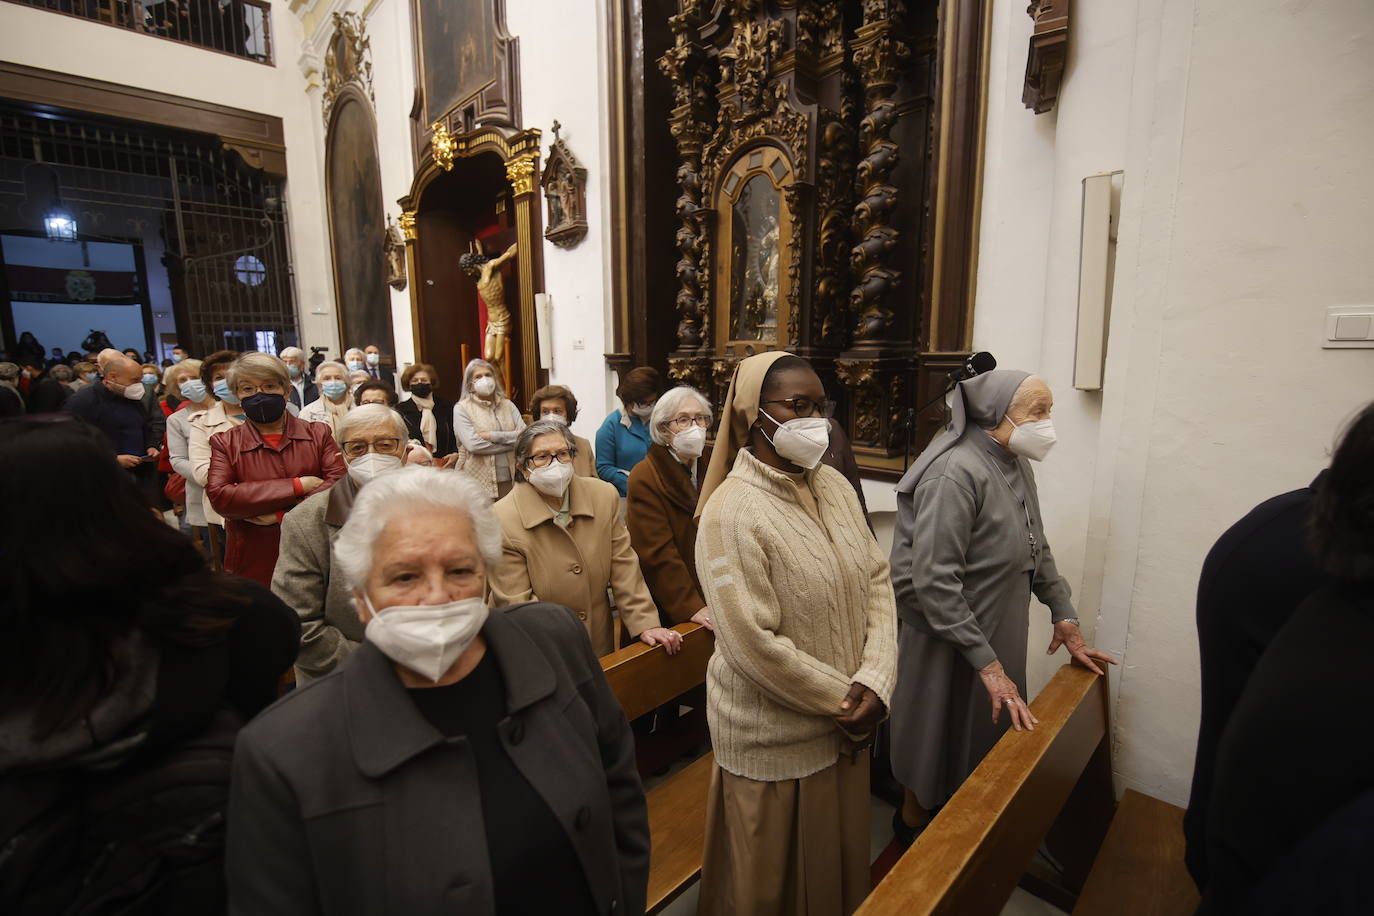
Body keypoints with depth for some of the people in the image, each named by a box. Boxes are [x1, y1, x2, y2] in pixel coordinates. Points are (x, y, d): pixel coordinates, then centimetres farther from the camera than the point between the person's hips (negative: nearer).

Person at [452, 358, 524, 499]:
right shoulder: (461, 408, 2)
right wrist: (512, 442, -7)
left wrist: (493, 436, -11)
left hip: (510, 480, 3)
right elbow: (473, 444, -12)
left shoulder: (508, 405, 12)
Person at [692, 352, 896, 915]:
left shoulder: (834, 486, -1)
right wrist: (844, 701, -13)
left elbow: (878, 580, 0)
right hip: (775, 738, -6)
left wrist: (874, 681, -12)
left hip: (847, 722, 6)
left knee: (837, 856, 27)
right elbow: (755, 644, -23)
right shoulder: (731, 512, -23)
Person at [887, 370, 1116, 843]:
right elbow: (933, 580, -27)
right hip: (950, 645, -8)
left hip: (1000, 637, 8)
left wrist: (1065, 618, 11)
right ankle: (913, 827, 38)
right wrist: (987, 663, -24)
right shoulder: (956, 472, -24)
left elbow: (1036, 551, 16)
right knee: (938, 749, 12)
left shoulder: (1016, 466, 5)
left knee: (983, 745, 22)